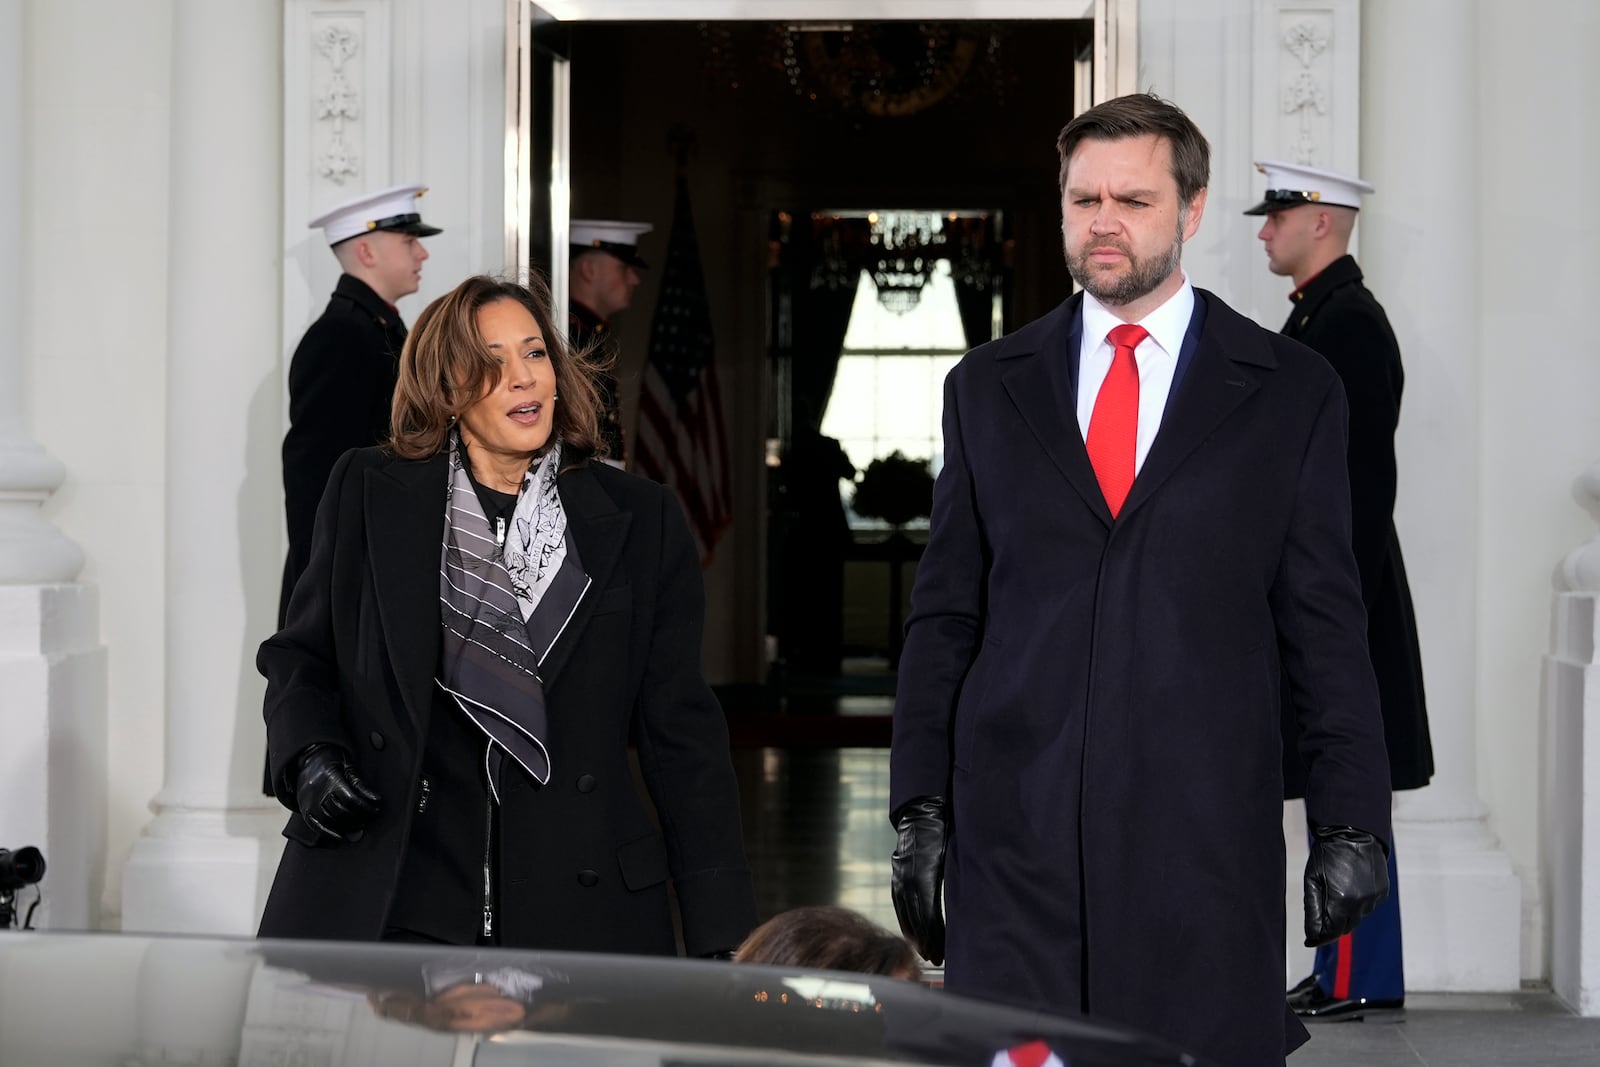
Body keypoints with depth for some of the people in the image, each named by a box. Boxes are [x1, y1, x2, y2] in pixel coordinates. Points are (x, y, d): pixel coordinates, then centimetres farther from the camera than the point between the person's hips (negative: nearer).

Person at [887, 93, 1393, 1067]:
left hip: (1206, 834, -1)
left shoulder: (1290, 391, 5)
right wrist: (920, 808, 5)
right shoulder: (988, 387, 11)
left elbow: (1328, 627, 4)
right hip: (1014, 830, 2)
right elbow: (944, 615, 11)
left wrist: (1351, 826, -1)